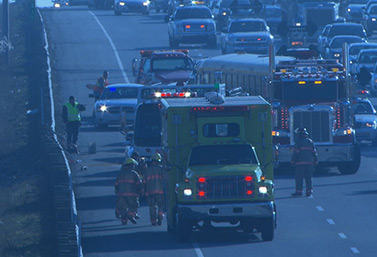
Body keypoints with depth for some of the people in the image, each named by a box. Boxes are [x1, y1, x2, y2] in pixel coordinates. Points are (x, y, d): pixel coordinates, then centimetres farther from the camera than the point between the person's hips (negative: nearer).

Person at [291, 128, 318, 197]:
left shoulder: (299, 142, -7)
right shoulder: (310, 142, 12)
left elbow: (296, 153, -10)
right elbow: (314, 153, 13)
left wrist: (293, 161, -4)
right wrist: (315, 161, 17)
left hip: (300, 163, -6)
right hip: (309, 163, 6)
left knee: (299, 178, -2)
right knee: (308, 178, 8)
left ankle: (299, 191, -6)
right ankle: (309, 191, 5)